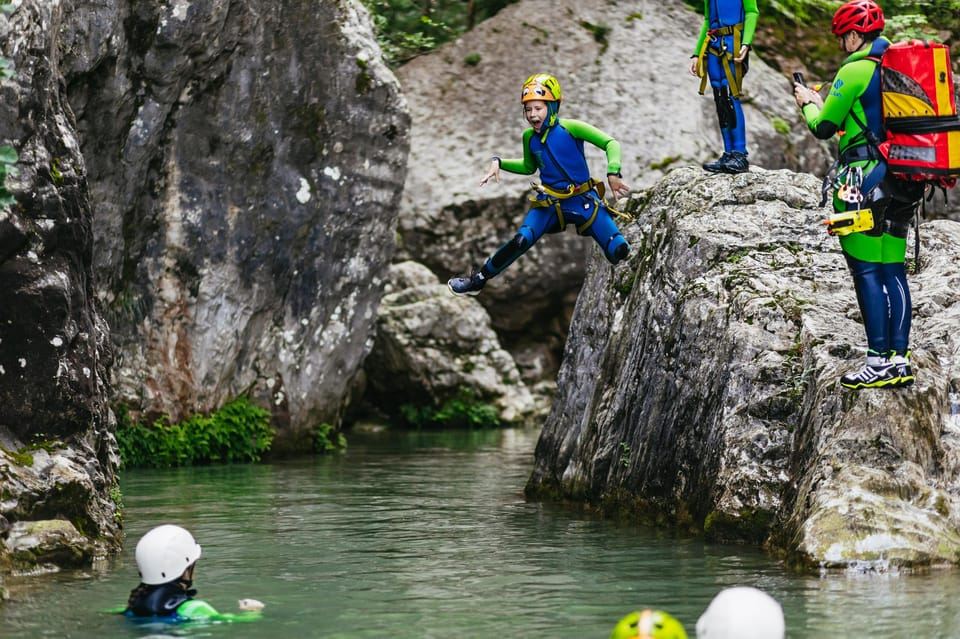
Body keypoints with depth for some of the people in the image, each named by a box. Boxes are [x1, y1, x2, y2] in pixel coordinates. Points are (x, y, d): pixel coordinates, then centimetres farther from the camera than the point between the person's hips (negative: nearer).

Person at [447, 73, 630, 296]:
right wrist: (499, 162, 9)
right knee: (521, 241, -19)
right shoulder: (529, 137, 3)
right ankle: (477, 281, -4)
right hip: (549, 203, 2)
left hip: (584, 201, -2)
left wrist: (613, 173, -26)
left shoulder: (569, 128, -12)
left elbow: (610, 144, -12)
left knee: (619, 251, -19)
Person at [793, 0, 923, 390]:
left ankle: (880, 362, -5)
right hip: (902, 181, 8)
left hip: (865, 179, -8)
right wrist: (824, 104, 28)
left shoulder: (855, 69, -10)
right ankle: (900, 360, 9)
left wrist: (807, 104, 16)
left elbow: (823, 127, -5)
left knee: (867, 271, -4)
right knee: (893, 270, 9)